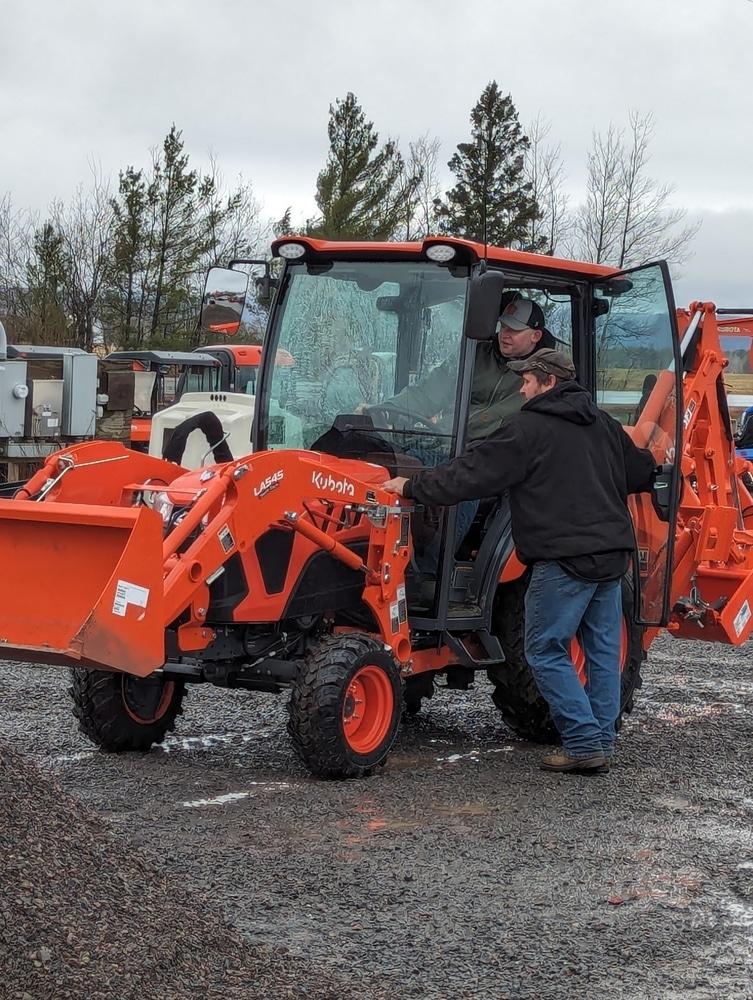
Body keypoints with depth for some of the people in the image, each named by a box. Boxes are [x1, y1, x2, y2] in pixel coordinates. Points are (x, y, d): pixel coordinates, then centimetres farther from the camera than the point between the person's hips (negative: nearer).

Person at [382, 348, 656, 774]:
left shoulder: (529, 430, -7)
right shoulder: (602, 425, 15)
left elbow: (470, 474, -9)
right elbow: (641, 472, 28)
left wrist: (412, 487, 0)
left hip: (565, 556, -8)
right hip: (611, 552, 8)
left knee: (547, 652, 0)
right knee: (603, 648, 12)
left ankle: (584, 743, -4)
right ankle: (602, 741, 15)